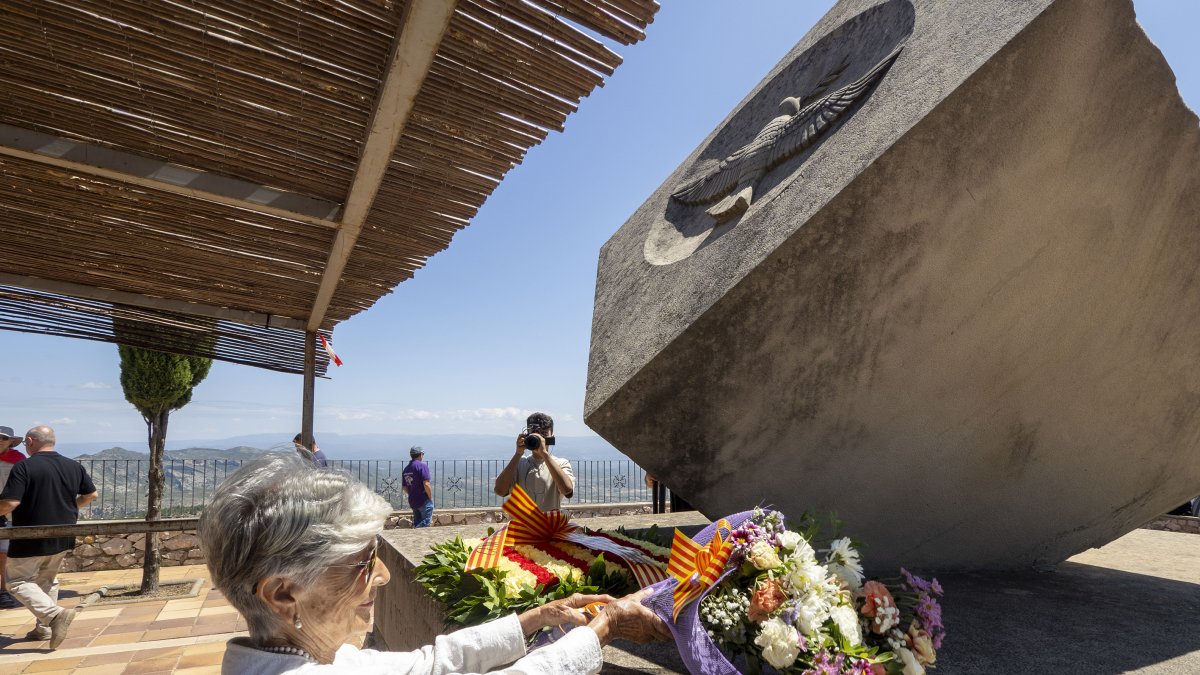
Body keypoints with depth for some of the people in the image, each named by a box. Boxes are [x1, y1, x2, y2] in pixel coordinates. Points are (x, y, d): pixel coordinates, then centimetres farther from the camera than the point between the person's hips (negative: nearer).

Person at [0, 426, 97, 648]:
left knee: (19, 582, 6)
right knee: (48, 581, 21)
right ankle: (44, 628, 25)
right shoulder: (74, 466, 2)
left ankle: (56, 614, -12)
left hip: (31, 539, -6)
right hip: (62, 538, 6)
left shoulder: (24, 467, -16)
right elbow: (91, 494, 10)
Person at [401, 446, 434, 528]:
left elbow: (404, 487, 16)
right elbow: (426, 484, -20)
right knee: (426, 523, -3)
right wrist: (431, 498, -9)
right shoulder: (422, 465, -13)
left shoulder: (406, 468, 11)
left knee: (417, 523, 17)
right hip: (424, 500, -8)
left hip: (412, 502, 8)